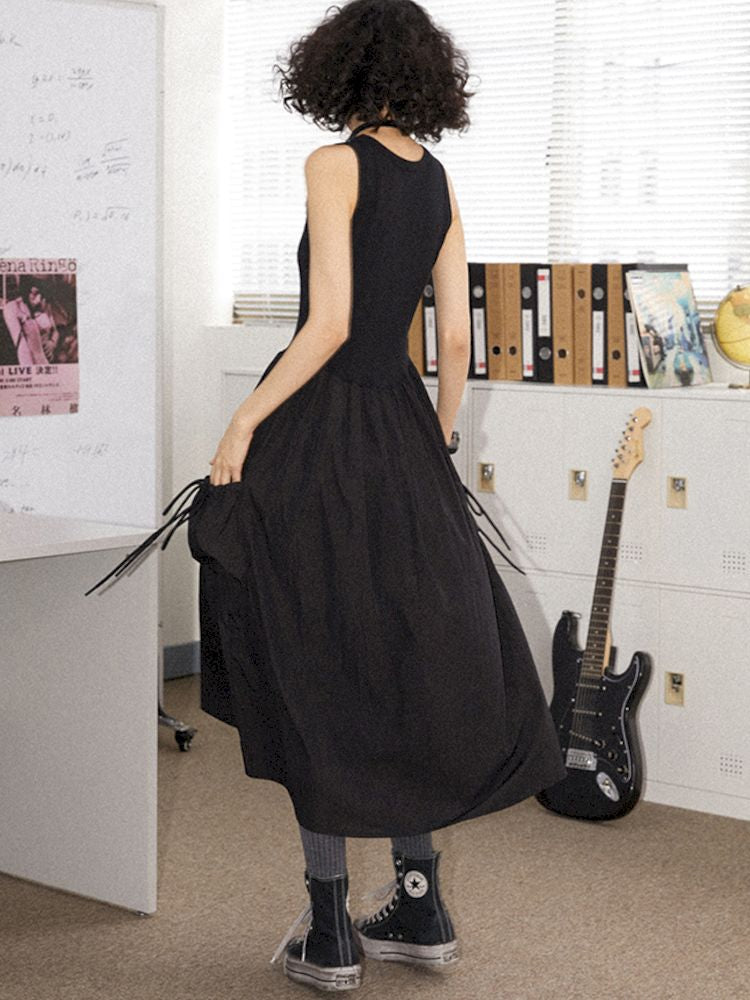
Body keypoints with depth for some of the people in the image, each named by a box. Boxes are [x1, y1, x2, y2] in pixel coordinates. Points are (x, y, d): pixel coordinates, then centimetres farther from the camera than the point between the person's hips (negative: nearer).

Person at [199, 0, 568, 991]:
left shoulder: (335, 163, -9)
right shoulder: (440, 184, 9)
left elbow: (331, 323, -17)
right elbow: (456, 339, 9)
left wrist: (242, 423, -11)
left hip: (317, 427, -6)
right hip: (401, 427, 6)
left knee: (316, 666, 1)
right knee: (409, 656, 14)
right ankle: (420, 907, 19)